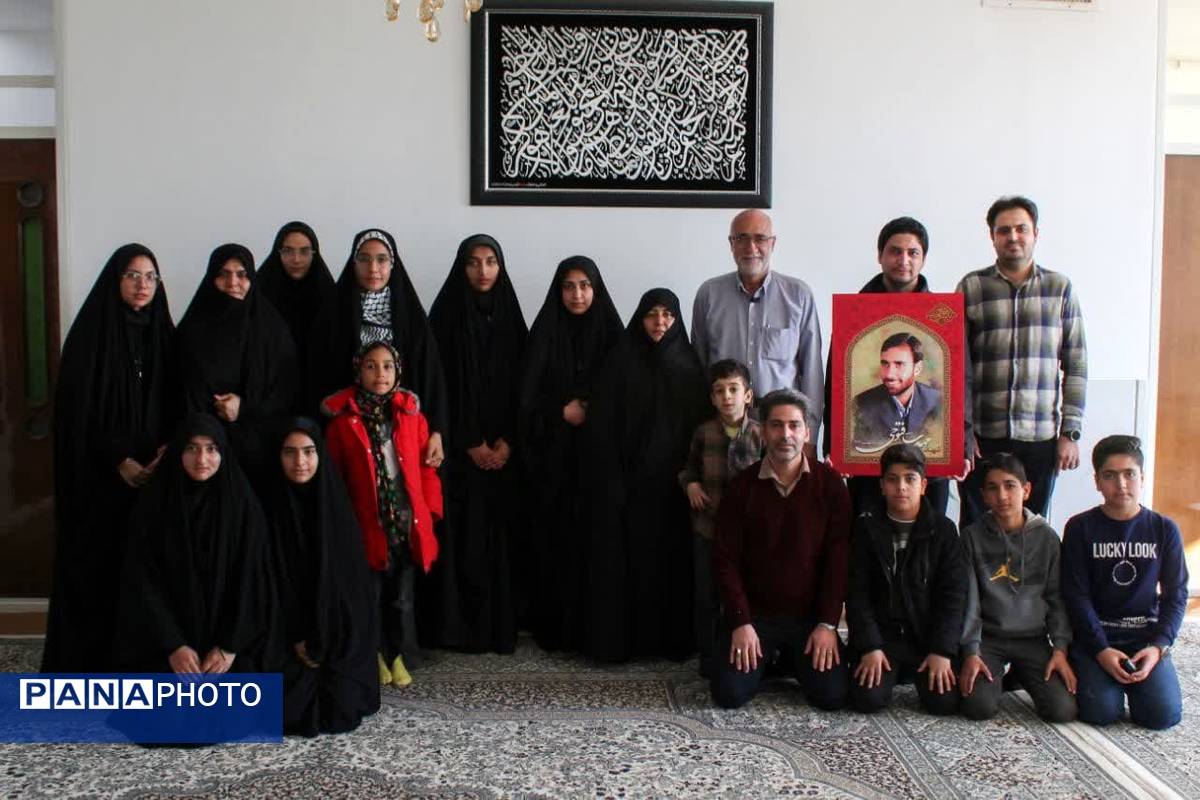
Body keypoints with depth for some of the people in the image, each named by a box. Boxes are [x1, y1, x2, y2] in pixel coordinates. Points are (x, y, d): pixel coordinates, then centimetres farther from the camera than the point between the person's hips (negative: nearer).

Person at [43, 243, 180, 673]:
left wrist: (167, 450, -8)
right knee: (97, 561, 1)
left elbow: (175, 404, 8)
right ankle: (89, 657, 12)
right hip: (100, 473, -3)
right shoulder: (90, 331, -5)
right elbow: (76, 408, -8)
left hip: (153, 471, 3)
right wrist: (117, 460, -14)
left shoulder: (164, 332, 7)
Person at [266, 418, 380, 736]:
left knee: (339, 711, -11)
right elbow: (273, 580, -5)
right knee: (291, 711, -12)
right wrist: (297, 638, -12)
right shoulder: (271, 504, -6)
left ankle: (338, 692, 20)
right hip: (288, 634, 0)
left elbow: (349, 578, -5)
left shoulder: (336, 504, -5)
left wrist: (322, 641, -10)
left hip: (337, 630, 0)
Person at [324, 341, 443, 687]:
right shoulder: (343, 418, -4)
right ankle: (379, 655, 29)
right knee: (373, 596, 11)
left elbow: (426, 467, 5)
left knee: (402, 597, 10)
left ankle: (401, 655, 27)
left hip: (409, 522, 1)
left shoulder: (411, 414, 2)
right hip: (367, 525, -1)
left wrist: (430, 511, -1)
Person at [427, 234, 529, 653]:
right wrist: (471, 442, -10)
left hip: (504, 447, 3)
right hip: (460, 446, -3)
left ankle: (502, 622, 12)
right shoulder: (446, 312, -2)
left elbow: (518, 380, 6)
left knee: (503, 530, 3)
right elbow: (442, 382, -6)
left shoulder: (509, 313, 8)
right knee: (463, 532, -4)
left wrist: (507, 440, -5)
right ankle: (460, 623, 4)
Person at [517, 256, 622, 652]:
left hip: (598, 452, 1)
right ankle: (554, 626, 7)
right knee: (556, 537, -1)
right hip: (554, 455, 0)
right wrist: (562, 412, -10)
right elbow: (527, 397, 1)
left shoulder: (610, 331, 5)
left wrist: (592, 410, -10)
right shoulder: (544, 333, 3)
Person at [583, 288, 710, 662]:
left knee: (674, 555, 5)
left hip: (674, 478, 2)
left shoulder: (689, 363, 7)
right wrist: (612, 479, -13)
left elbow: (700, 423, 6)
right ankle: (620, 637, 8)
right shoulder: (621, 361, -1)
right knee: (627, 555, 0)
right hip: (630, 476, -2)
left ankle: (674, 636, 15)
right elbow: (603, 425, -6)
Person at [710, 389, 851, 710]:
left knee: (832, 695, -15)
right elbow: (726, 559, -5)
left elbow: (839, 557, -7)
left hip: (811, 615, 0)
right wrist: (741, 623, -13)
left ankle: (797, 661, 18)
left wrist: (827, 624, -13)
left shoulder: (829, 484, -4)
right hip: (755, 614, 0)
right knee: (729, 693, -15)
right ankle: (767, 660, 18)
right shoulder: (743, 486, -3)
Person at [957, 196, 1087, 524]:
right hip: (982, 438, -1)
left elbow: (1076, 366, 6)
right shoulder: (971, 288, 2)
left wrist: (1071, 432, 1)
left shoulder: (1060, 288, 7)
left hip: (1040, 438, 1)